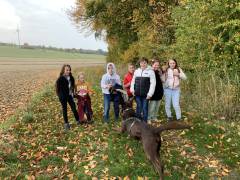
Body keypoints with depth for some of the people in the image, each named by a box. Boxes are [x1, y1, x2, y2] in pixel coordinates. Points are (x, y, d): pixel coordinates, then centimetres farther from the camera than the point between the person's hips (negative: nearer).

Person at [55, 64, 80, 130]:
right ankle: (66, 123, 19)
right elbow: (58, 87, -11)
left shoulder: (71, 78, 1)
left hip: (70, 95, 4)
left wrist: (72, 93, 7)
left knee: (74, 108, 8)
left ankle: (78, 120, 23)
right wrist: (60, 96, -10)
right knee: (64, 109, 7)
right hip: (63, 97, -4)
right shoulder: (60, 79, -15)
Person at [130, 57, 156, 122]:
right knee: (138, 107, 12)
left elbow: (153, 83, -7)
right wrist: (132, 89, 5)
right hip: (137, 94, 3)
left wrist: (150, 93, -12)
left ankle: (144, 121, 17)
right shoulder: (136, 71, 11)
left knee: (145, 108, 4)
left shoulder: (150, 71, -3)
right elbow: (133, 81, 18)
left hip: (145, 94, -3)